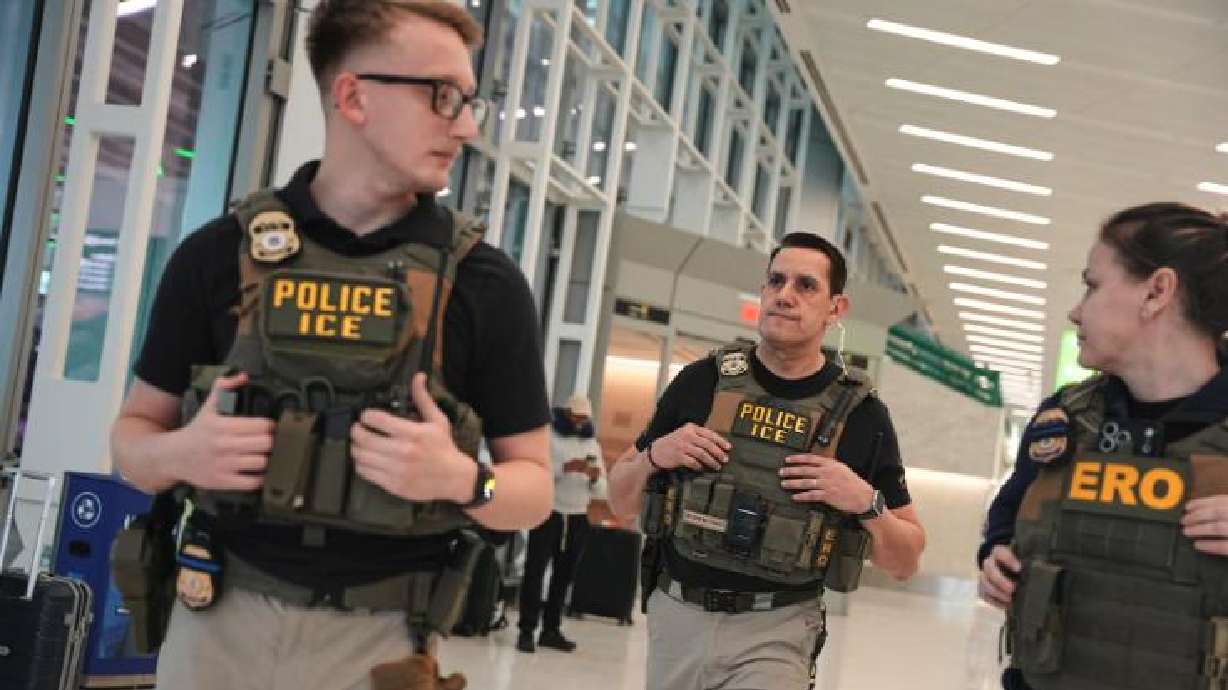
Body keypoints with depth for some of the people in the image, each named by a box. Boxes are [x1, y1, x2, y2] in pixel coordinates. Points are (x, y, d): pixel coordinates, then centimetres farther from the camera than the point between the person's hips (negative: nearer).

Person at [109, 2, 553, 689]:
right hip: (219, 619, 1)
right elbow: (134, 433, 8)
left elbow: (535, 489, 0)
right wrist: (181, 455, -14)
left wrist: (461, 479, -20)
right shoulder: (220, 252, -1)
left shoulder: (484, 281, -4)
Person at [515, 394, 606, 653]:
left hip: (578, 518, 4)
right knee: (535, 571, -7)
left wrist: (596, 478, -14)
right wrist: (565, 468, -26)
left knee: (564, 575, 6)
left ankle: (551, 630, 12)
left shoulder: (593, 444, 12)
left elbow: (602, 491, 9)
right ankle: (527, 630, -5)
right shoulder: (547, 436, -1)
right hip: (548, 513, -4)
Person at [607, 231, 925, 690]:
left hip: (775, 636, -2)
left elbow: (905, 563, 3)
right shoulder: (701, 381, 1)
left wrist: (866, 502, -15)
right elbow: (621, 502, 9)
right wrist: (654, 455, -11)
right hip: (674, 617, 2)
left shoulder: (861, 414, -2)